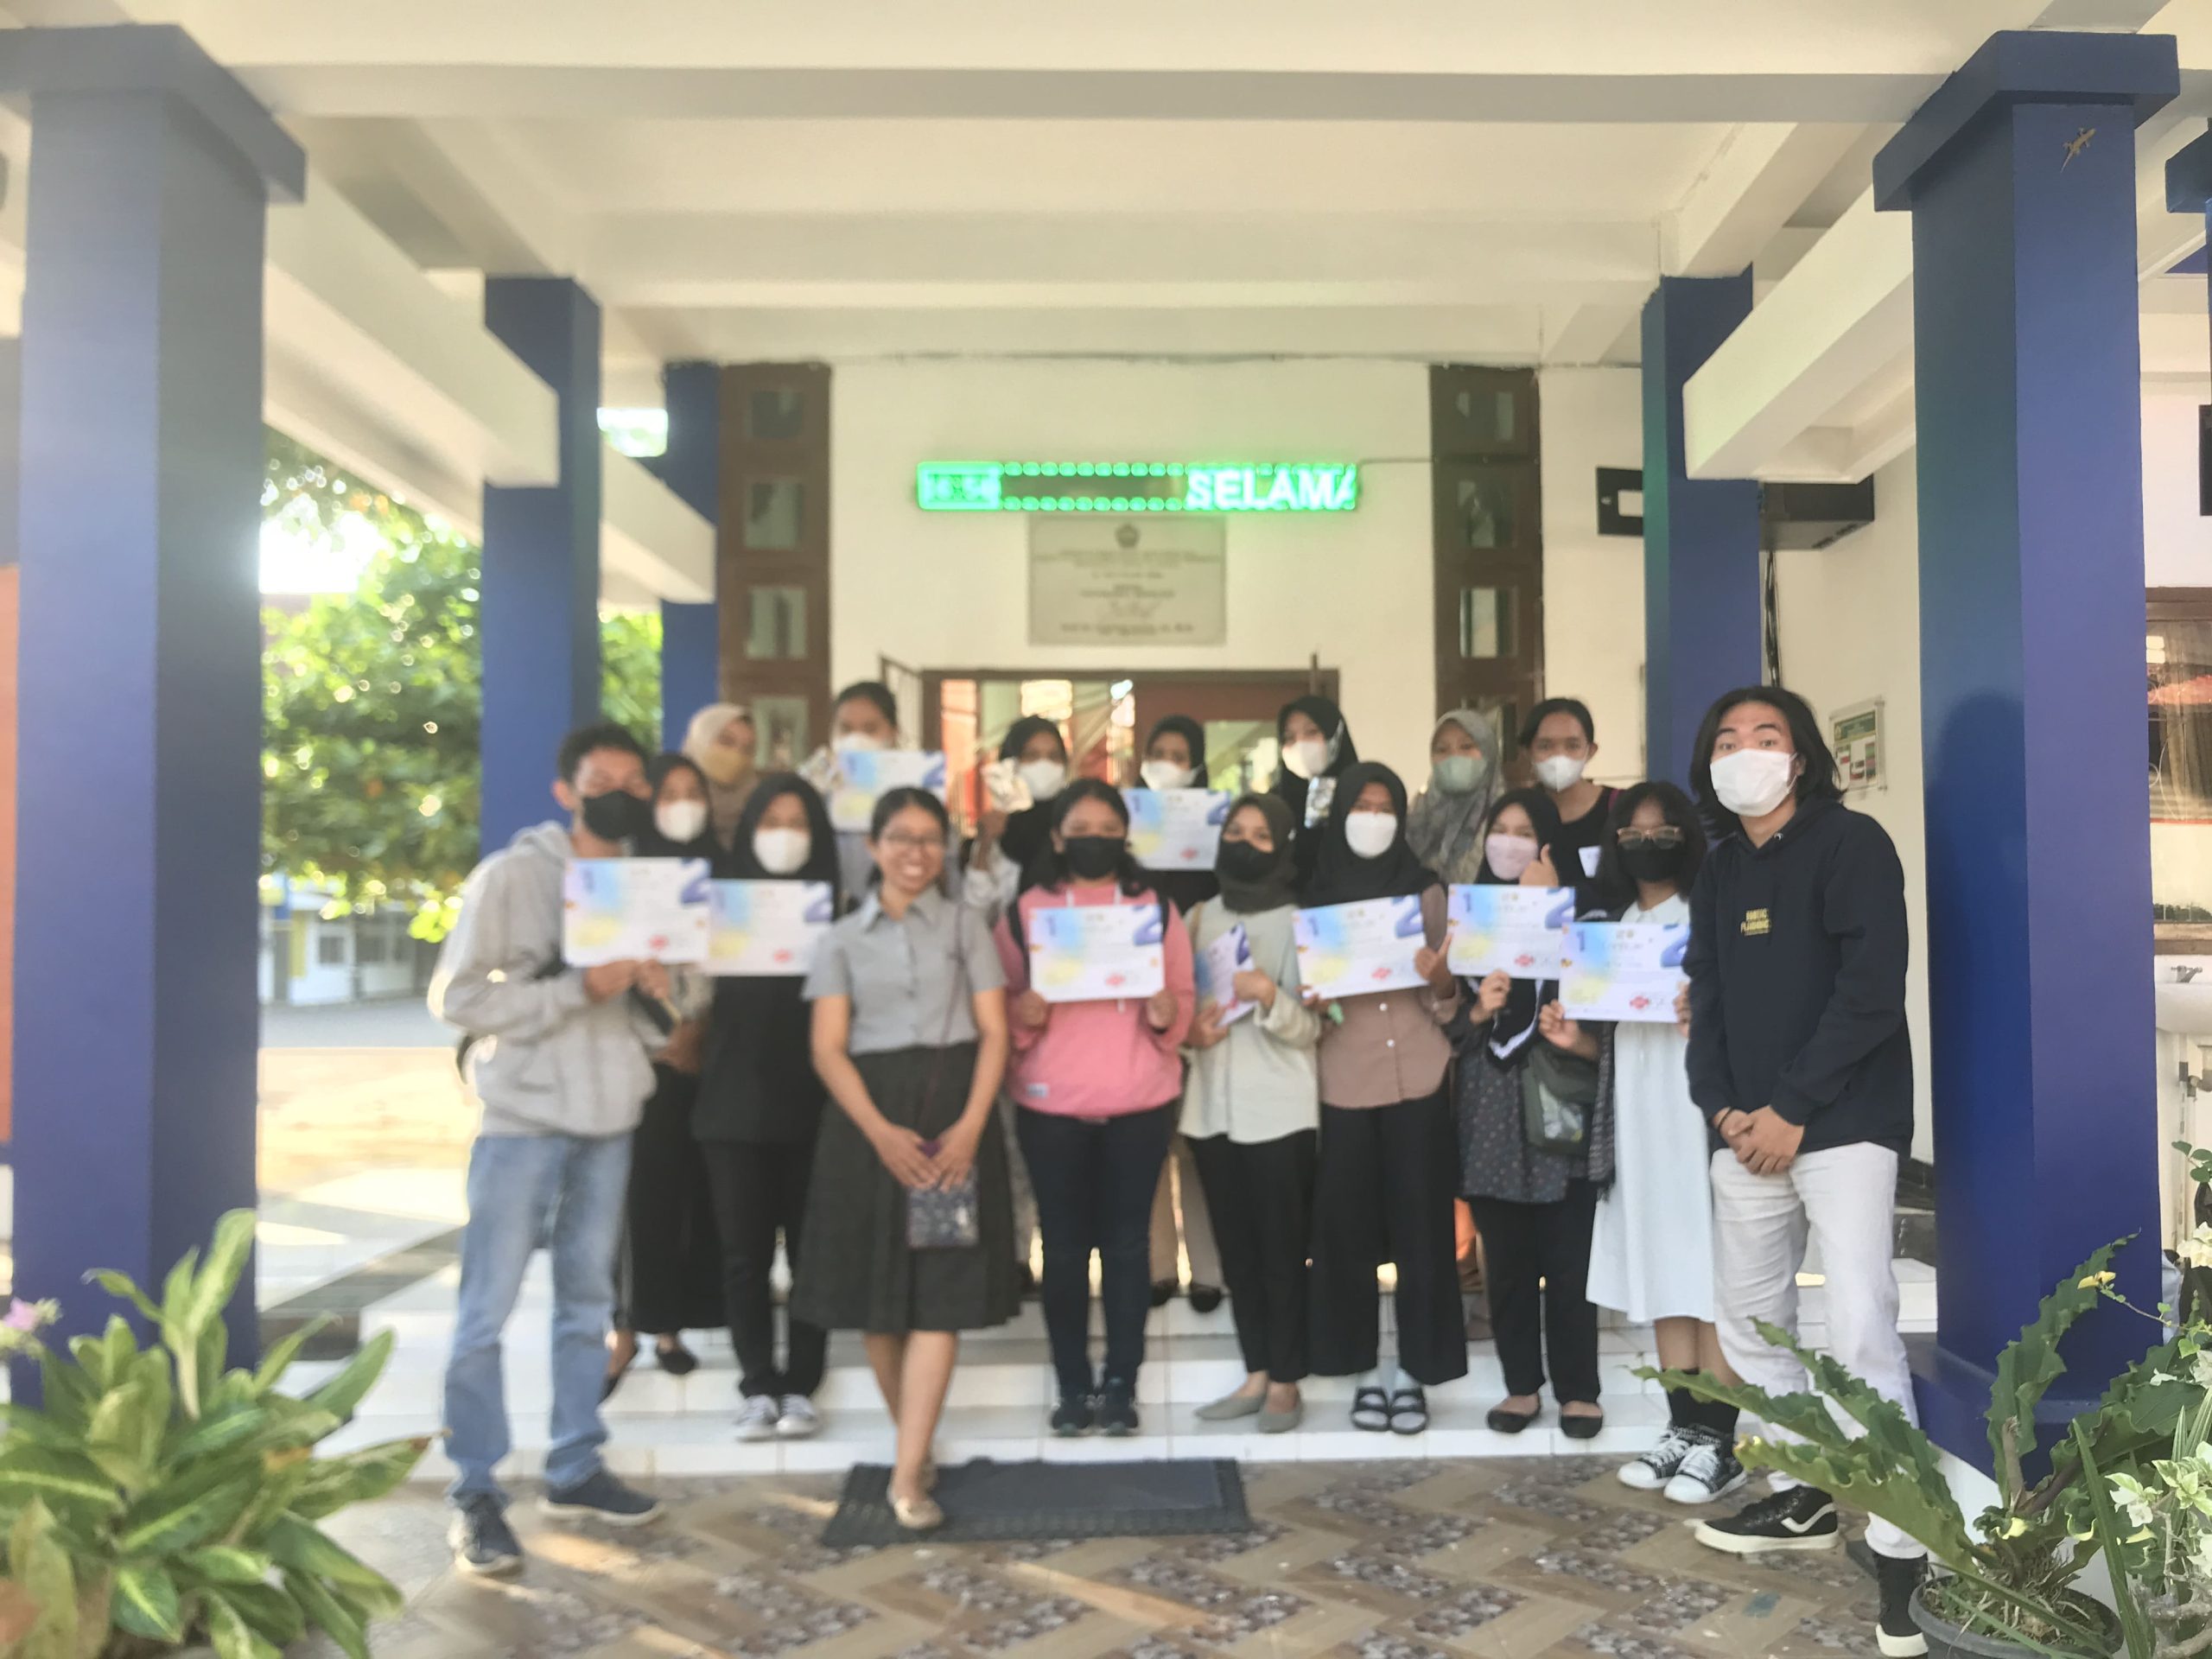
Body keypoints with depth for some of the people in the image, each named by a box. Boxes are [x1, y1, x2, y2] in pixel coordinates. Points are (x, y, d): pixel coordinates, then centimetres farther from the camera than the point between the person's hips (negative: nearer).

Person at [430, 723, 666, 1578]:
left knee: (588, 1302, 13)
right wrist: (579, 989, -21)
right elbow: (457, 998, -13)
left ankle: (574, 1471, 24)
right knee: (486, 1311, -3)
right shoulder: (511, 875, -7)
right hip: (523, 1118, -6)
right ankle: (475, 1496, 7)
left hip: (609, 1117, 6)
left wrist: (660, 988, -8)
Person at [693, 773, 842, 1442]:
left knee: (810, 1249, 3)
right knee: (744, 1252, 4)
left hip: (812, 1104, -1)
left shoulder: (835, 912, 3)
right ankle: (758, 1387, 13)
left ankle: (800, 1388, 13)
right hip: (735, 1103, 1)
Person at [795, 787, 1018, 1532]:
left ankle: (907, 1476, -8)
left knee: (940, 1293, -8)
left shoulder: (966, 926, 10)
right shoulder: (844, 939, 10)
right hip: (869, 1120, 1)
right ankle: (915, 1442, 21)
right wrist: (880, 1132, -15)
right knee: (877, 1291, 3)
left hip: (953, 1114, -1)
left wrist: (970, 1126, -13)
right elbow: (828, 1049, 1)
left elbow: (994, 1032, 2)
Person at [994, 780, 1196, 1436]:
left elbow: (1186, 1001, 6)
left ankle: (1121, 1384, 13)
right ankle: (1073, 1386, 14)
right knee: (1064, 1244, 4)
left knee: (1127, 1241, 4)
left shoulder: (1157, 908, 7)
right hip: (1050, 1104, 0)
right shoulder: (1025, 910, 5)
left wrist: (1165, 1014, -16)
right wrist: (1024, 1013, -17)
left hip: (1139, 1103, 1)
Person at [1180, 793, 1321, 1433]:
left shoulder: (1300, 922, -4)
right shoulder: (1199, 918, 10)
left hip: (1279, 1109, -4)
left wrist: (1269, 999, -27)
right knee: (1235, 1246, 11)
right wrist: (1189, 1027, -7)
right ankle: (1256, 1375, 21)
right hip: (1212, 1105, 5)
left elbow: (1311, 1027, -9)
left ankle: (1286, 1381, 13)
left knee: (1282, 1247, 2)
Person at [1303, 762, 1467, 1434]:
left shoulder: (1427, 891, 6)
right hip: (1344, 1081, 1)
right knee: (1347, 1227, 3)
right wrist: (1307, 1003, -12)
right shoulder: (1317, 894, 6)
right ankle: (1365, 1369, 15)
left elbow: (1450, 999, 6)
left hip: (1418, 1078, 0)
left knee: (1420, 1224, 1)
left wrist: (1441, 981, -16)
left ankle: (1412, 1370, 12)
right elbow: (1302, 983, 10)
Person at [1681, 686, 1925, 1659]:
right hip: (1747, 1129, 7)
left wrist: (1793, 1108, -16)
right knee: (1747, 1319, 13)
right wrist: (1722, 1108, -3)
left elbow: (1870, 988, -14)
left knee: (1859, 1332, -15)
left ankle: (1899, 1546, -8)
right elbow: (1707, 1000, 13)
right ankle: (1804, 1497, 28)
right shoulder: (1719, 872, 15)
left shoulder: (1851, 844, -5)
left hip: (1841, 1121, -7)